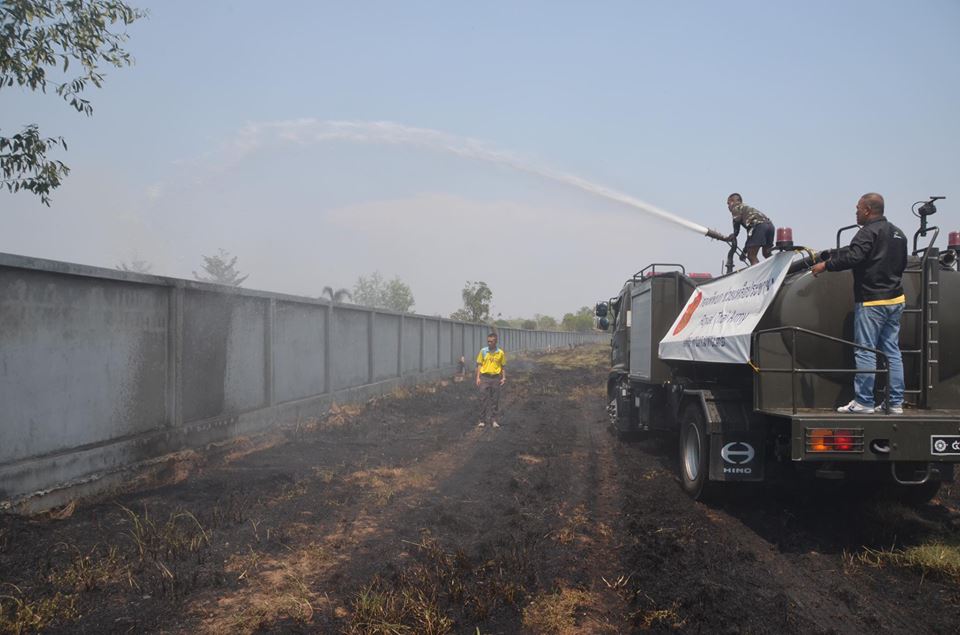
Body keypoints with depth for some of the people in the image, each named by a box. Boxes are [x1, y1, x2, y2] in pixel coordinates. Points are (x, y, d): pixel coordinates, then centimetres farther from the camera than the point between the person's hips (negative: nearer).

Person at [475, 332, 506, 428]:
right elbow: (479, 365, 5)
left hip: (496, 378, 0)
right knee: (483, 399, 0)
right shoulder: (483, 351, 1)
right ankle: (482, 420, 7)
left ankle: (494, 420, 12)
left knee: (495, 400, 5)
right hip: (485, 377, 0)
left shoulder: (500, 353, 2)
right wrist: (478, 377, -2)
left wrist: (504, 378, 0)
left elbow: (503, 366, 9)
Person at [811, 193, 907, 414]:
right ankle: (896, 403, 12)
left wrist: (826, 265, -15)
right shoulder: (898, 233, 16)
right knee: (892, 351, 10)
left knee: (865, 352, -4)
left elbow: (853, 257, -25)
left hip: (871, 301, -9)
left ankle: (863, 401, -2)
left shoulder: (869, 232, -13)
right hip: (896, 299, 9)